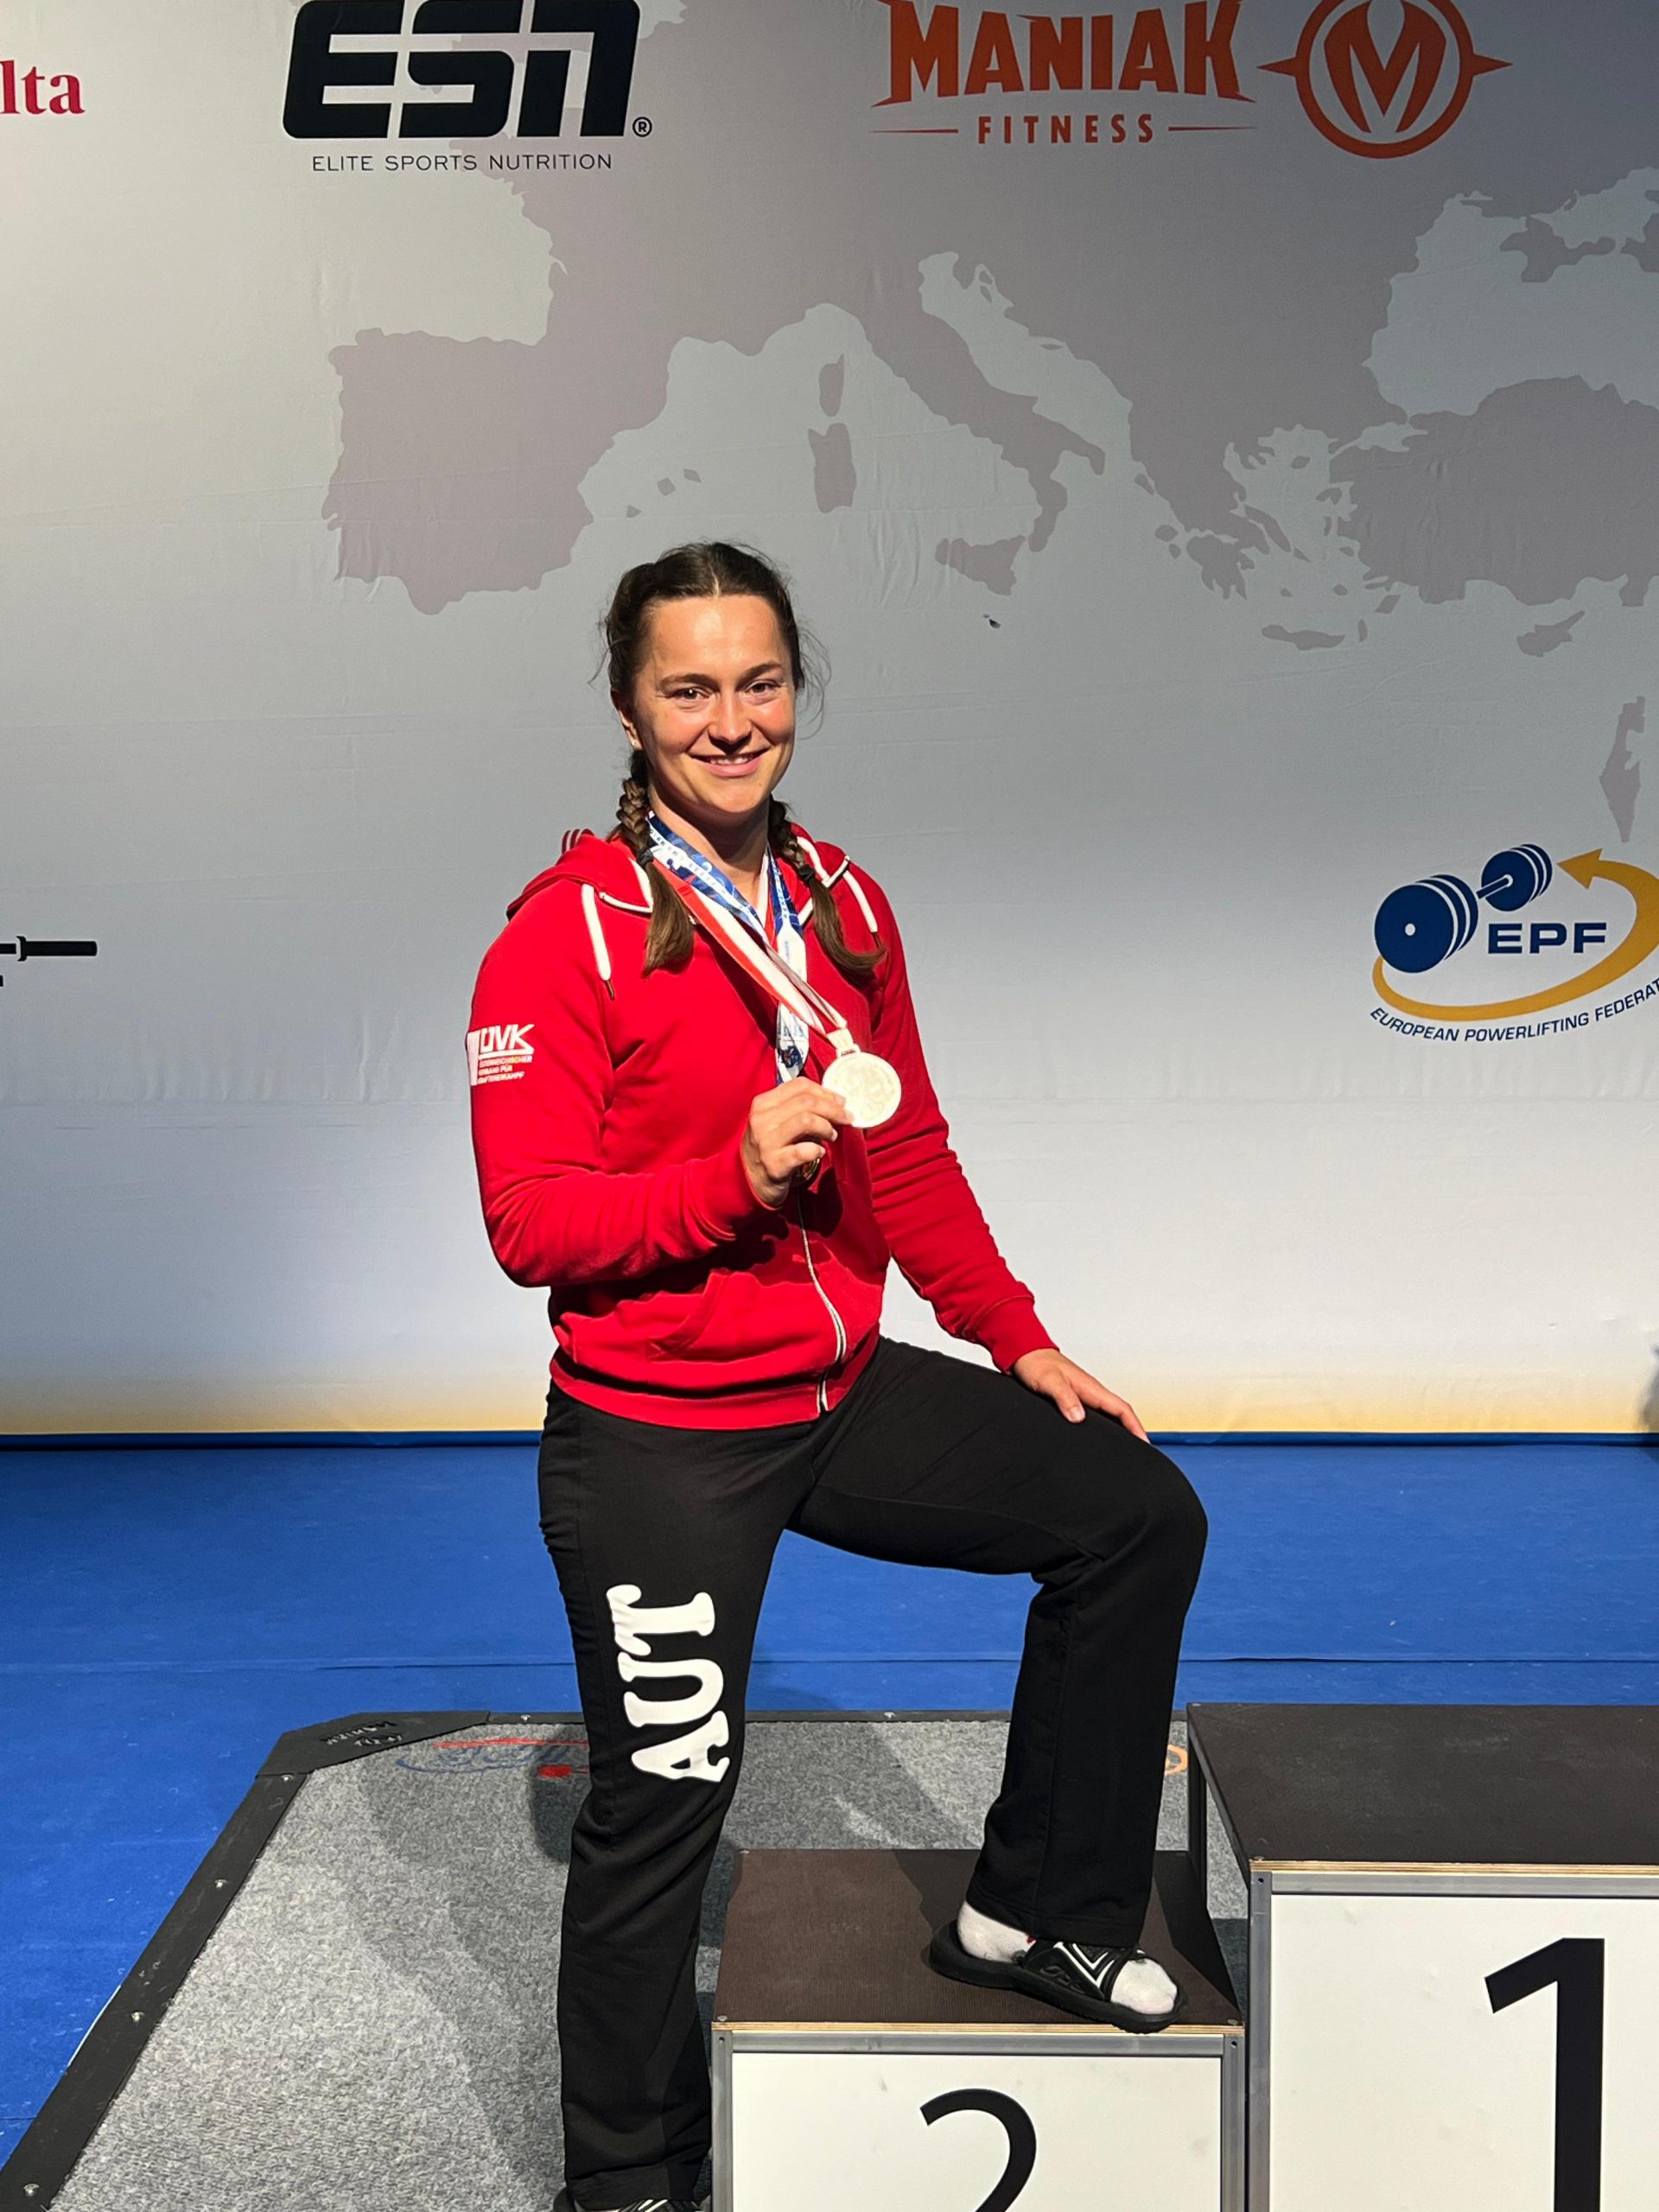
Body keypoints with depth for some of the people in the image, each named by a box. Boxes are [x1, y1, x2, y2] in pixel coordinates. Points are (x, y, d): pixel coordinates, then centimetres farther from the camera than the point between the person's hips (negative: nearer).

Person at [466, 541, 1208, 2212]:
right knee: (661, 1812, 5)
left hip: (846, 1393, 7)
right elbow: (530, 1225, -17)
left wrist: (1020, 1338, 12)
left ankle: (1040, 1911, 24)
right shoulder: (564, 933, -14)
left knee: (1138, 1517, 7)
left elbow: (908, 1156, 13)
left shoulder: (843, 904, 6)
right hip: (658, 1441, -6)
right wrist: (732, 1174, -29)